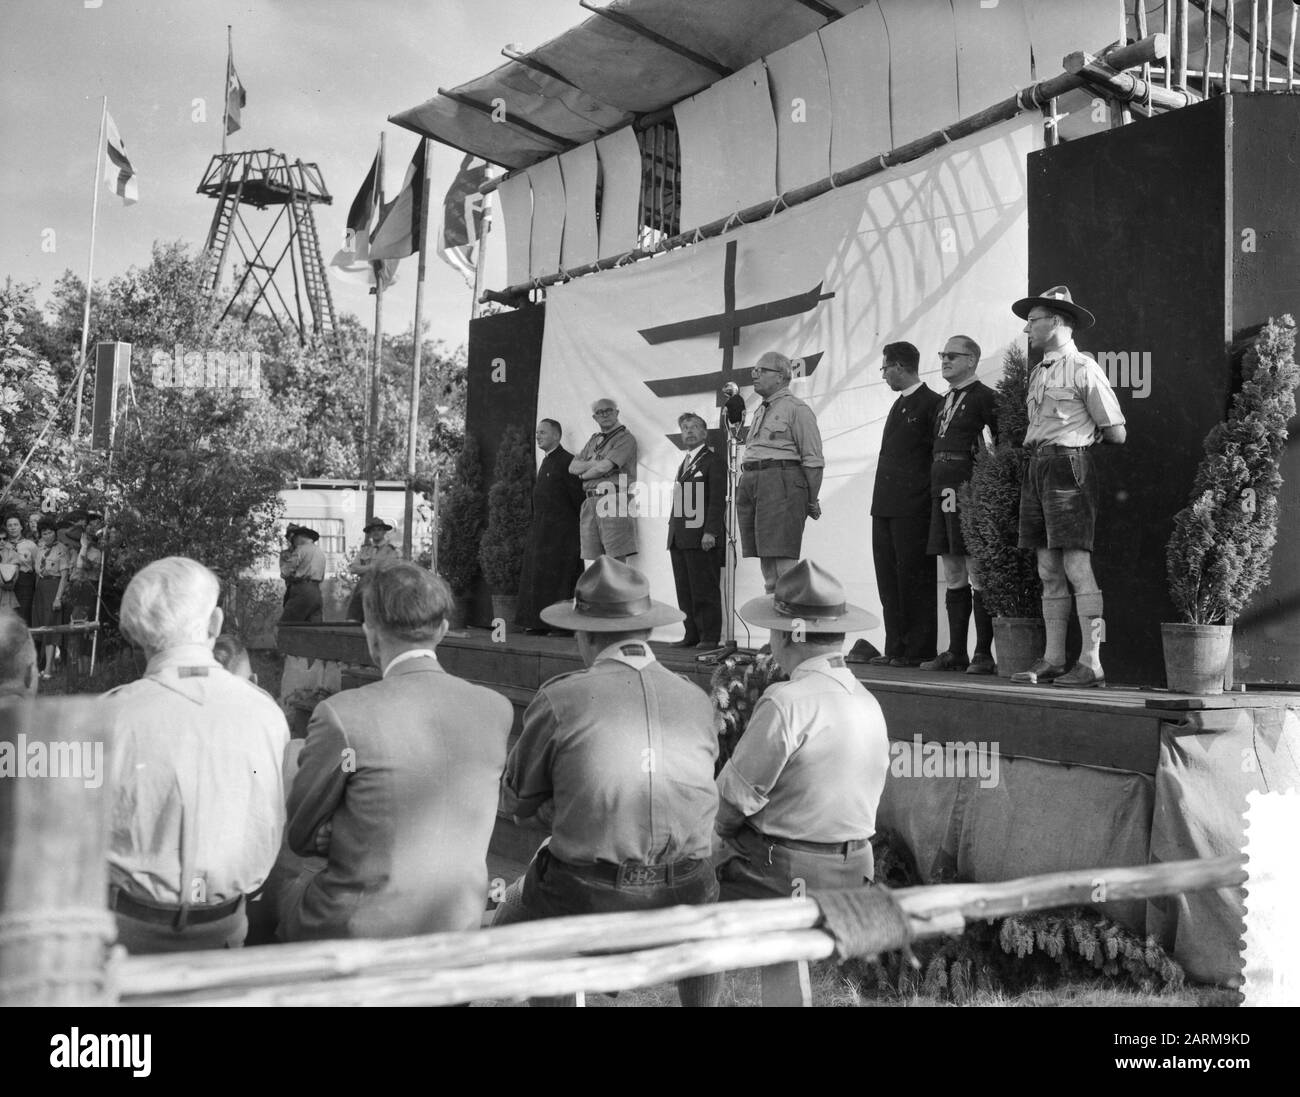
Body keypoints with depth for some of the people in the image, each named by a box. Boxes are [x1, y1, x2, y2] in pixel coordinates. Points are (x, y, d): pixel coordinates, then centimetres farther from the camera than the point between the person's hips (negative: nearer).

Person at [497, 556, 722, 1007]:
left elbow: (517, 802, 1)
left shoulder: (560, 699, -10)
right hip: (680, 900, 3)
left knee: (508, 931, 28)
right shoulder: (697, 701, 0)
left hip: (582, 900, -3)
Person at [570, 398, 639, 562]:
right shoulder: (594, 440, 23)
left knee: (617, 561, -11)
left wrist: (583, 474, 5)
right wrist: (595, 463, -3)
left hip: (614, 501, -7)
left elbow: (604, 467, -12)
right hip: (590, 503, 7)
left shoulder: (625, 438, 0)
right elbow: (572, 467, 14)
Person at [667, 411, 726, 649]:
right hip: (679, 538, 8)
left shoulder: (714, 461, -1)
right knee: (685, 591, 7)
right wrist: (673, 529, 13)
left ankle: (710, 637, -2)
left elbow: (718, 500, -10)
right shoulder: (683, 464, 23)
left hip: (701, 538, -7)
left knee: (705, 590, -5)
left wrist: (710, 532, -18)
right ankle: (691, 635, 11)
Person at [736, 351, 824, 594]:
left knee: (784, 556, -13)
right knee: (765, 555, 6)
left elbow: (813, 460, -4)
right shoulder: (760, 413, 26)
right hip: (749, 482, 8)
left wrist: (811, 501, -6)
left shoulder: (797, 409, 0)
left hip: (781, 482, -8)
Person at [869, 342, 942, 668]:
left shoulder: (932, 403, -6)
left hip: (913, 507, -9)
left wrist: (930, 497, -12)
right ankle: (895, 648, 12)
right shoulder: (898, 405, 21)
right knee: (888, 578, 8)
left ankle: (918, 650, 1)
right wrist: (881, 500, 15)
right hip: (885, 506, 9)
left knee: (915, 578, -4)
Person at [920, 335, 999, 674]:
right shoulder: (945, 400, 19)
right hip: (942, 491, 8)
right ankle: (955, 653, 13)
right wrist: (937, 490, 14)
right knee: (953, 575, 9)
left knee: (977, 573, -6)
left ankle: (984, 654, -2)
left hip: (969, 493, -8)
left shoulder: (984, 397, -5)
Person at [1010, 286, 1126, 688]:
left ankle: (1092, 663, -7)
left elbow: (1116, 434, -4)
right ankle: (1053, 660, 11)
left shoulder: (1083, 368, -6)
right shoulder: (1038, 373, 18)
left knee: (1077, 566, -10)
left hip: (1069, 466, -8)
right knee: (1049, 571, 7)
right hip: (1036, 467, 8)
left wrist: (1081, 441, 10)